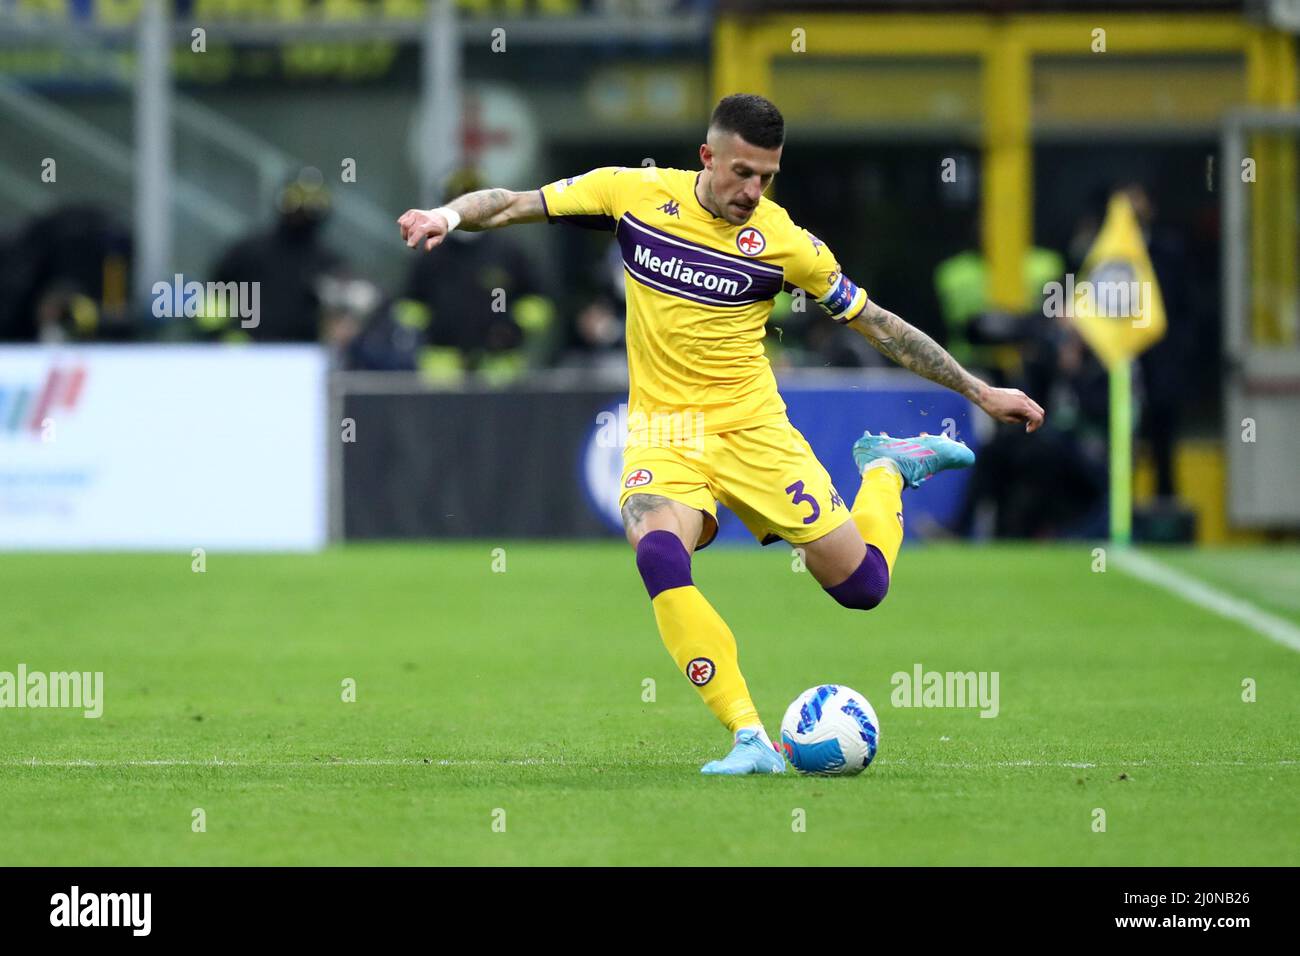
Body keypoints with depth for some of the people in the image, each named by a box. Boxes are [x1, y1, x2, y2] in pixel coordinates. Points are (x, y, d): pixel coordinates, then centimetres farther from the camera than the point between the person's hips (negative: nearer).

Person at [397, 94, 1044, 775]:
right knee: (658, 553, -33)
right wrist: (449, 215, -20)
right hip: (662, 432, 0)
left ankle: (886, 468, 34)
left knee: (862, 586, -1)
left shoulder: (784, 243, -7)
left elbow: (876, 325, 4)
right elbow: (513, 205, 1)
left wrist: (980, 392, 5)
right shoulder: (635, 194, -4)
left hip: (752, 429, 0)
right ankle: (750, 739, -31)